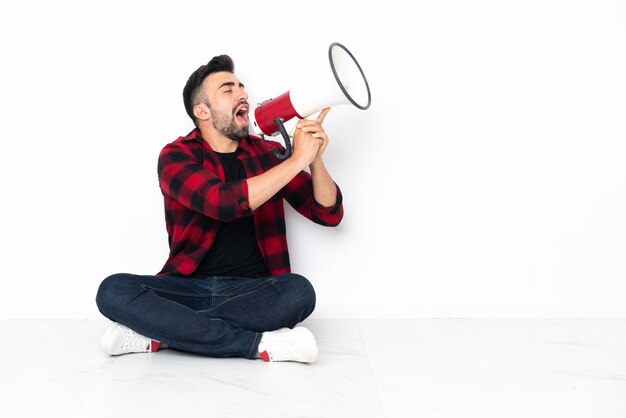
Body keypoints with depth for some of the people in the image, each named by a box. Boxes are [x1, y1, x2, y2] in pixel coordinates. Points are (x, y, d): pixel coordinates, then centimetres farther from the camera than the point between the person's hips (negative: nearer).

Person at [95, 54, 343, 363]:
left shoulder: (268, 153, 6)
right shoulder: (176, 156, -2)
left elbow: (329, 214, 5)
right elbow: (224, 203, -23)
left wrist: (315, 159, -12)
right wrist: (296, 159, -19)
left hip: (252, 291, 1)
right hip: (187, 287, -1)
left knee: (299, 291, -31)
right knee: (113, 291, -26)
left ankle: (157, 333, -23)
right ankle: (259, 344, -29)